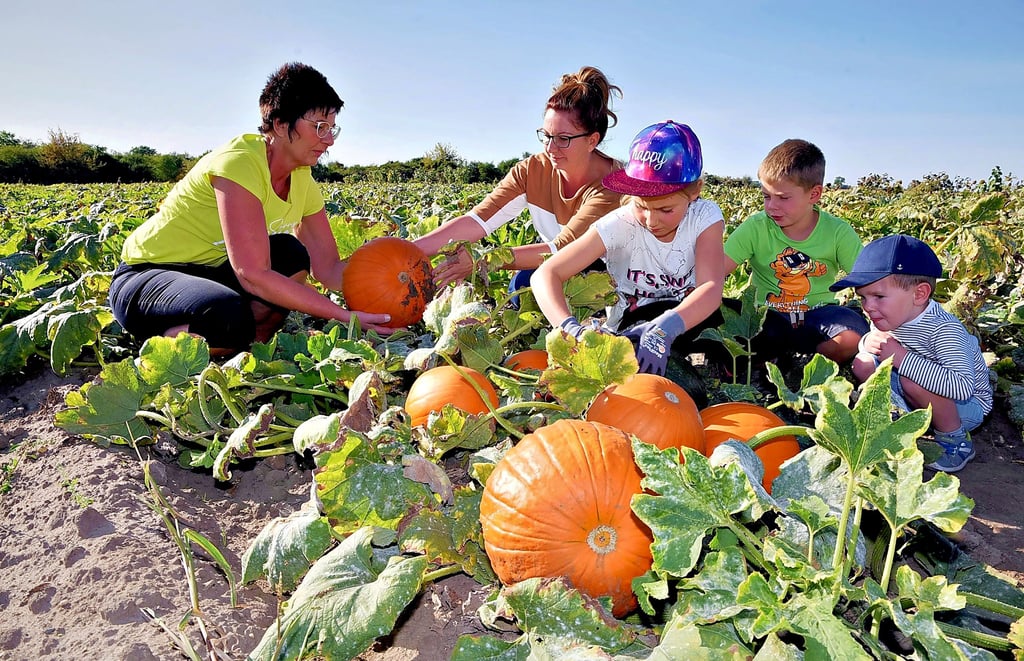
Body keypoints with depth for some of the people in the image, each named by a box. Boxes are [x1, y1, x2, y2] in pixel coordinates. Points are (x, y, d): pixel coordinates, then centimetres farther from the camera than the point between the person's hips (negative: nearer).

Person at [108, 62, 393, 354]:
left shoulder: (302, 181, -1)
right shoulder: (238, 163, -25)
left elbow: (329, 269, -5)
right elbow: (253, 275, -33)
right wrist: (345, 315, -33)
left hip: (212, 271, 7)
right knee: (233, 320, -36)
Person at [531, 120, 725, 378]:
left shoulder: (705, 216, -14)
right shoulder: (619, 225, -18)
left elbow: (710, 289, -29)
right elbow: (545, 275, -25)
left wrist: (665, 329, -49)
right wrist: (571, 328, -44)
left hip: (686, 331, 2)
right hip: (626, 336, -2)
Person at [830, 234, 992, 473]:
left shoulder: (942, 329, -34)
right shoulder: (888, 318, -12)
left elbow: (962, 386, -46)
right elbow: (868, 343, 8)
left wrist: (901, 358, -43)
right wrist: (868, 342, -18)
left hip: (967, 405, -7)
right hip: (924, 399, 7)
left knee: (912, 381, -35)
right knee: (862, 364, -8)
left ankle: (955, 441, -10)